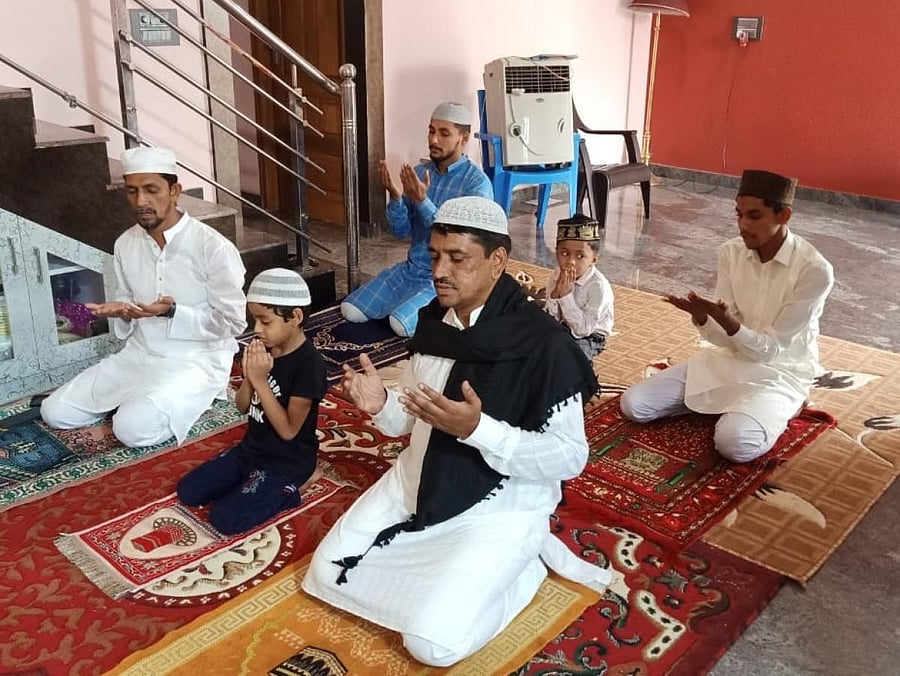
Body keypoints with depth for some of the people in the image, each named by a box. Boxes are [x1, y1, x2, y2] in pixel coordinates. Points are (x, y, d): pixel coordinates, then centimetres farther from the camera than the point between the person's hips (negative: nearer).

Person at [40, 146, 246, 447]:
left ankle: (186, 401, 1)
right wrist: (119, 312, -10)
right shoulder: (125, 244, 4)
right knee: (55, 411, -3)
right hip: (139, 355, 6)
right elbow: (128, 305, 15)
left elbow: (233, 322, -13)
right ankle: (139, 400, 14)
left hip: (196, 360, -6)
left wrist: (172, 311, -24)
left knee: (133, 428, -28)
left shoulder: (213, 247, -17)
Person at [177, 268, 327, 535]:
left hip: (287, 462, -8)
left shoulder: (309, 363, -24)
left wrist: (260, 381, -27)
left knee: (225, 520, -17)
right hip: (251, 449, 8)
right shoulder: (264, 349, -2)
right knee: (187, 492, 6)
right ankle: (249, 483, 15)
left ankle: (285, 492, 1)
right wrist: (249, 377, -16)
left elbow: (288, 430, -23)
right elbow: (242, 407, 5)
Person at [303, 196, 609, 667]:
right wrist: (381, 406, -13)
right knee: (328, 572, 4)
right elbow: (414, 419, 10)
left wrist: (477, 429, -32)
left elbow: (570, 457, -20)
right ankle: (434, 566, 18)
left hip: (499, 507, -6)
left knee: (431, 642, -18)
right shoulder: (433, 322, 0)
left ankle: (522, 562, 6)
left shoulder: (543, 343, -22)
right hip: (415, 486, 7)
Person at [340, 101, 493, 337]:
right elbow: (401, 231, 3)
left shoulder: (477, 182, -15)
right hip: (412, 269, 6)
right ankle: (410, 302, 14)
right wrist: (396, 197, -16)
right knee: (350, 310, -5)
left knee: (401, 322, -28)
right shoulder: (419, 173, 4)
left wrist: (421, 201, -29)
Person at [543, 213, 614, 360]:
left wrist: (566, 295, -32)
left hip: (587, 338, -5)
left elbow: (583, 329, -26)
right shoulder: (556, 277, -8)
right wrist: (555, 294, -26)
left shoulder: (598, 286, -25)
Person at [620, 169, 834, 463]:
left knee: (734, 442, -34)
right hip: (728, 359, 5)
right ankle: (722, 403, 10)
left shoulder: (815, 270, -20)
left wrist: (726, 321, -37)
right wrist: (702, 318, -29)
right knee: (633, 404, -8)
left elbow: (771, 349, -19)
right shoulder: (731, 252, -5)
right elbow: (723, 337, -6)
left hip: (779, 372, -5)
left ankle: (772, 411, 0)